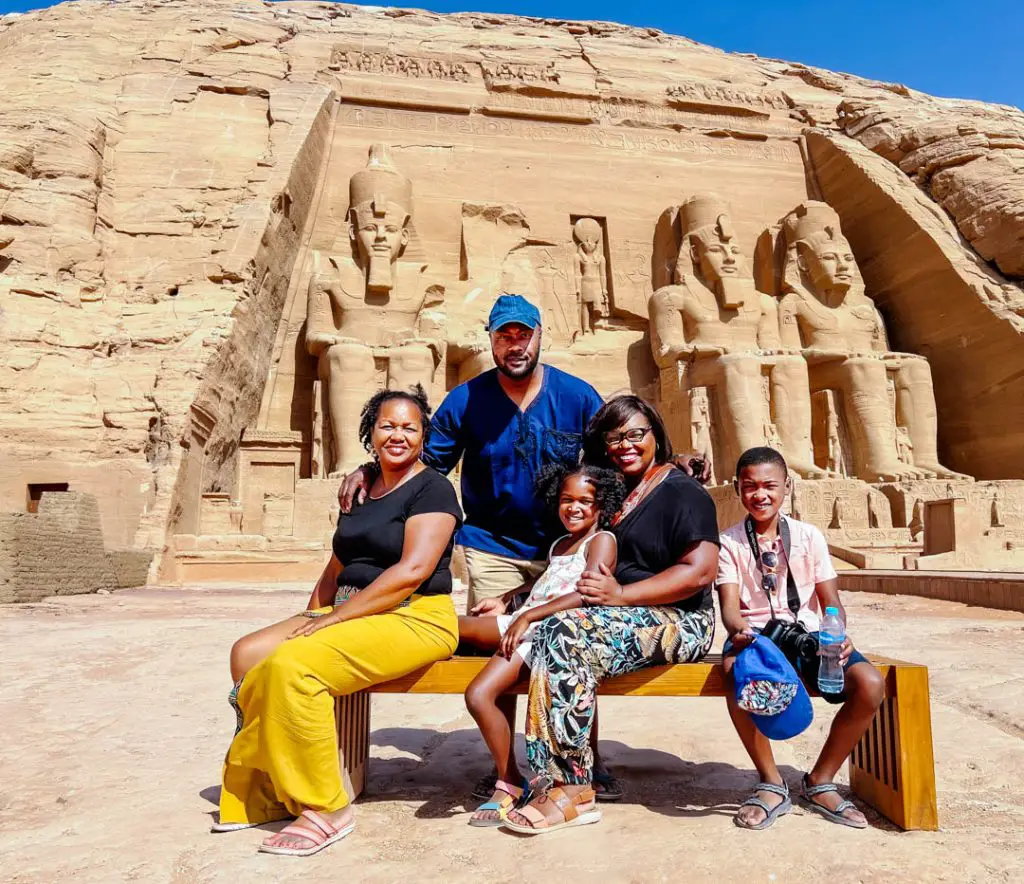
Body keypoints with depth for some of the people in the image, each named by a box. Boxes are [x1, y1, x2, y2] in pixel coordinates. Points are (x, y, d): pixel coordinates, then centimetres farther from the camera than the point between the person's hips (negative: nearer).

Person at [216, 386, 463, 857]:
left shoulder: (432, 488, -8)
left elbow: (414, 569, -20)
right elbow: (339, 565, 21)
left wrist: (336, 617, -19)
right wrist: (311, 618, 5)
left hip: (416, 619, -8)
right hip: (349, 615, 9)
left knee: (293, 664, -27)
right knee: (248, 654, -6)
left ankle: (325, 810, -12)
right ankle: (268, 792, 4)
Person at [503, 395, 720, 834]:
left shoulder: (681, 492, -2)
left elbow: (700, 571, -15)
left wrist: (621, 594, -20)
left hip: (679, 623, -6)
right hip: (623, 617, 7)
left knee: (569, 633, -29)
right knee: (554, 633, -23)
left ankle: (571, 788, -21)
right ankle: (558, 779, -20)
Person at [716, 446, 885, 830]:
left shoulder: (809, 536, 7)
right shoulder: (730, 542, 2)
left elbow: (830, 601, 7)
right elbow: (729, 605, -7)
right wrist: (738, 631, -32)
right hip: (755, 635, -2)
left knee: (870, 684, -25)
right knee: (737, 673, -38)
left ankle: (820, 781, -1)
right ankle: (771, 784, -13)